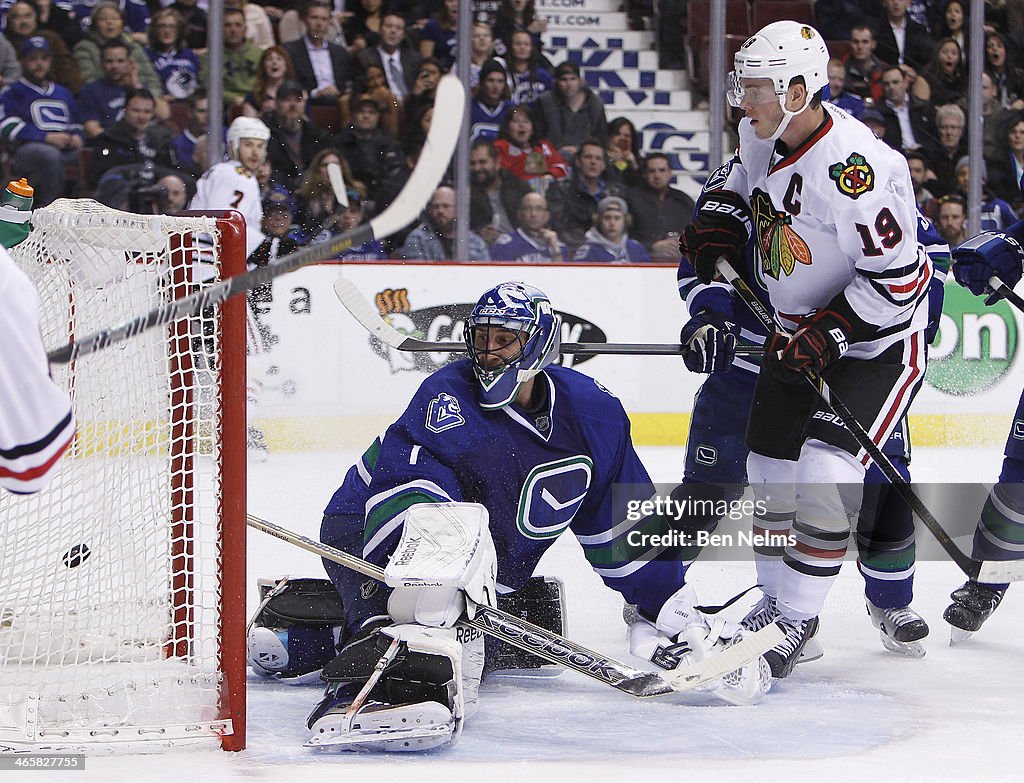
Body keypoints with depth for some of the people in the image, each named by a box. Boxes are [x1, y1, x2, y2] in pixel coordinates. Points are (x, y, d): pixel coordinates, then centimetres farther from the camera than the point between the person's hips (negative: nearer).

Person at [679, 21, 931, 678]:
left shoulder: (857, 168, -32)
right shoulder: (764, 137, -5)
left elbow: (898, 279, -29)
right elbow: (745, 177, 21)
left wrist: (828, 333, -27)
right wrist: (719, 219, 3)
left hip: (878, 342, -9)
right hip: (797, 332, 9)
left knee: (826, 471, -21)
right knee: (770, 470, 11)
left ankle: (799, 616, -8)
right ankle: (777, 598, 30)